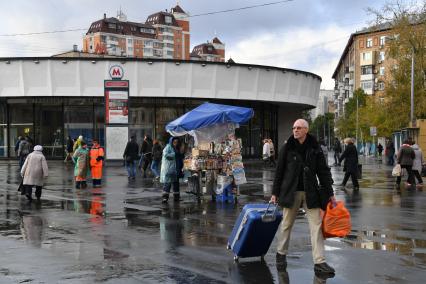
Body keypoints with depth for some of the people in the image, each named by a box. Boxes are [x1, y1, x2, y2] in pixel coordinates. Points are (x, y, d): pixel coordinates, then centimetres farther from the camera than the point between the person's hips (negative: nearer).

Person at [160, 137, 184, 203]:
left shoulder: (177, 148, 18)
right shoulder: (168, 147, -5)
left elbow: (179, 158, 26)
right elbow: (166, 154, -20)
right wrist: (174, 154, -18)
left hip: (176, 169, 8)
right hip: (168, 169, -8)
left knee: (176, 183, 11)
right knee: (168, 182, -10)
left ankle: (176, 197, 18)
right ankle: (165, 197, -10)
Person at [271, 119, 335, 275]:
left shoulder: (315, 148, 3)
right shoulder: (286, 148, 0)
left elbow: (323, 172, 5)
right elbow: (279, 171, 3)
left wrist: (330, 193, 3)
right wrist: (275, 193, 2)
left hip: (310, 193, 1)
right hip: (291, 192, -1)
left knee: (316, 225, -3)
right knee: (286, 224, 9)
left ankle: (319, 262, 0)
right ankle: (281, 254, 29)